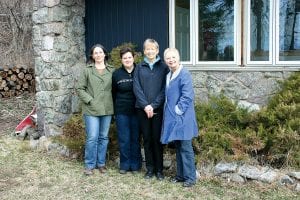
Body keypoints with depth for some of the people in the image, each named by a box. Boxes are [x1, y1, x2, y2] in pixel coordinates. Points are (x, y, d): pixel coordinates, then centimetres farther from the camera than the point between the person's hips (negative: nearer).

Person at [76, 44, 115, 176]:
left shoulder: (111, 71, 7)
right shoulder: (87, 70, 1)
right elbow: (79, 88, -1)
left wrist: (112, 102, 0)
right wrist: (90, 100, -9)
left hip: (107, 109, 3)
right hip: (91, 109, -3)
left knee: (103, 137, 10)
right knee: (92, 138, -5)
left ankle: (101, 163, 23)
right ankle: (89, 165, 9)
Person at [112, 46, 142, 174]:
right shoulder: (116, 74, 5)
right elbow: (113, 94, 10)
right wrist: (114, 110, 8)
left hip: (136, 111, -1)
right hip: (121, 112, 1)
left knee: (135, 139, 6)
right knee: (124, 139, 6)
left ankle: (135, 165, 18)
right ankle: (124, 165, 18)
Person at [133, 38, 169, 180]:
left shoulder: (163, 67, 2)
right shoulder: (139, 68, 8)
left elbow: (164, 89, -5)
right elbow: (136, 88, 0)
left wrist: (153, 105, -13)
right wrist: (145, 106, -11)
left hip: (158, 109, -2)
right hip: (142, 109, 2)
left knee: (157, 138, 1)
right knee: (147, 139, 7)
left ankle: (159, 169, 12)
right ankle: (150, 168, 17)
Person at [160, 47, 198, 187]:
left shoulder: (184, 74, -12)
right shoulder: (168, 76, 13)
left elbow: (187, 96, -18)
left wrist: (178, 109, -16)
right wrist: (169, 111, 12)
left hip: (182, 117, -8)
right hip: (172, 118, 8)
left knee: (185, 148, -2)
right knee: (178, 147, 15)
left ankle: (190, 177, 8)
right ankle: (180, 174, 25)